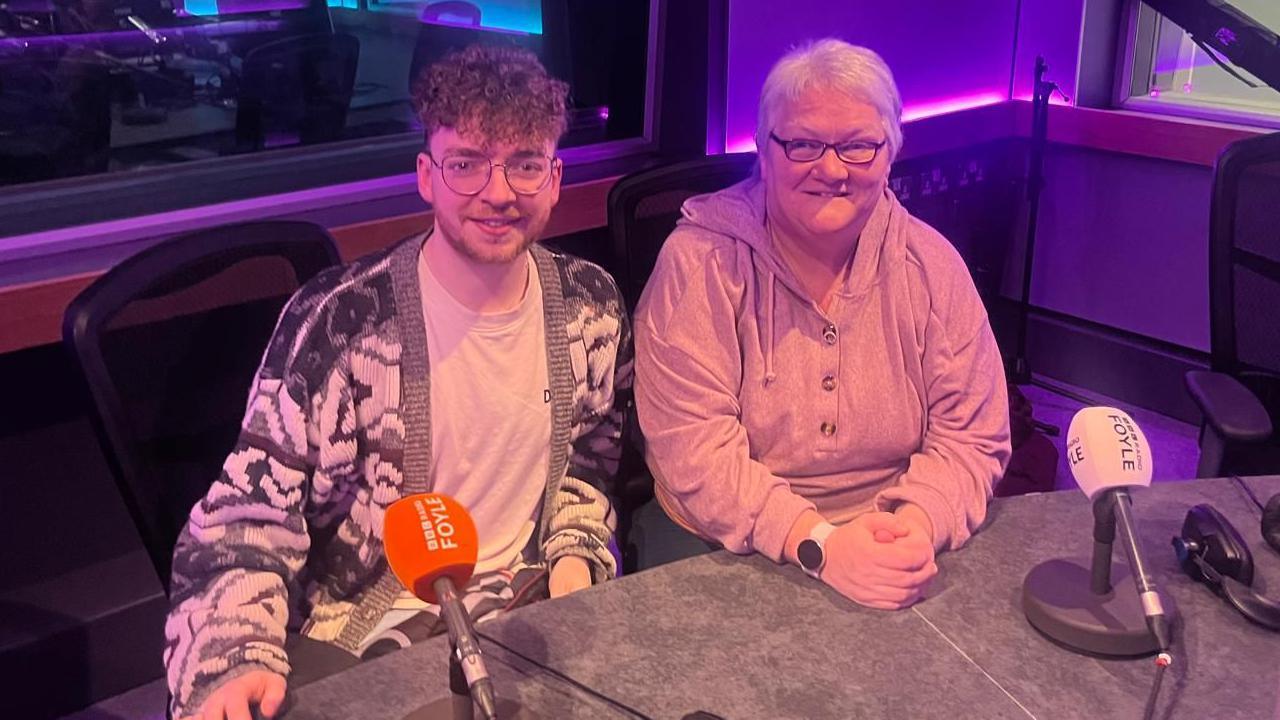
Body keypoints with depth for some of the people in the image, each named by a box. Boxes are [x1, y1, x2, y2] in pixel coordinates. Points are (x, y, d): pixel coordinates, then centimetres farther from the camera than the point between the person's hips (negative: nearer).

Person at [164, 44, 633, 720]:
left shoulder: (591, 307, -2)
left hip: (528, 617, 3)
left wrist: (573, 557, -2)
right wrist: (237, 663, -29)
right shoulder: (338, 322, -18)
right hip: (367, 645, -3)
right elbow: (246, 515, -14)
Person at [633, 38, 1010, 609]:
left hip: (889, 557, 2)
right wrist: (818, 543, -28)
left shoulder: (931, 266, 1)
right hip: (722, 551, -1)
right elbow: (694, 449, -16)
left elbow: (970, 437, 1)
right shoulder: (699, 262, -10)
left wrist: (919, 524, -20)